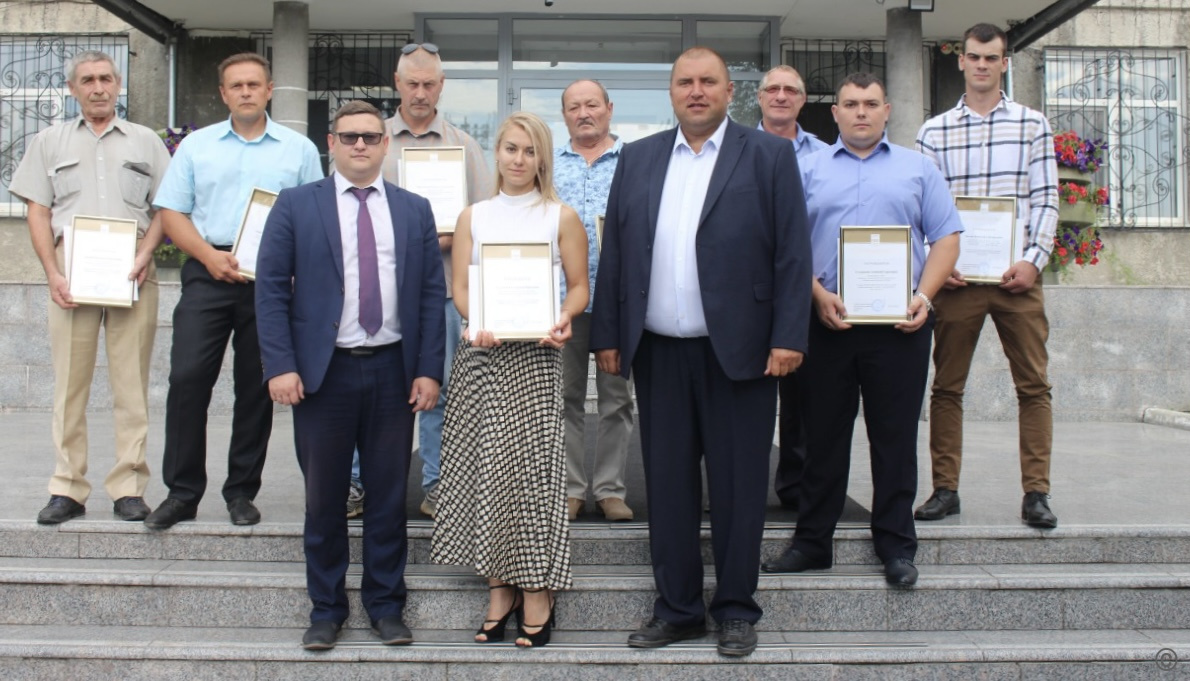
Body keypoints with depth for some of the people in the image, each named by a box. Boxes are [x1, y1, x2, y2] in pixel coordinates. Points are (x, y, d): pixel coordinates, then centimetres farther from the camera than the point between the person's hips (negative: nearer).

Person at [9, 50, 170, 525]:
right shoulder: (50, 142, 16)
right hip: (71, 266, 1)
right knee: (70, 379, -1)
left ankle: (129, 488, 2)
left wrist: (145, 255, -6)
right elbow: (38, 212, 10)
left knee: (132, 381, -2)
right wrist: (52, 273, -3)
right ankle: (67, 489, 4)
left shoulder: (145, 142, 16)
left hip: (132, 270, 0)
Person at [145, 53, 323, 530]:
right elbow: (171, 212, 7)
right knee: (187, 379, -7)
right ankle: (182, 492, 3)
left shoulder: (299, 150, 9)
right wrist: (210, 256, -8)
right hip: (208, 274, 1)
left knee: (256, 388, 4)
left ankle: (242, 492, 15)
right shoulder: (197, 145, 12)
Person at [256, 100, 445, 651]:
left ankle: (386, 606, 22)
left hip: (393, 371, 1)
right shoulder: (296, 205, 3)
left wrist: (428, 370, -2)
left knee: (388, 496, 8)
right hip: (323, 372, -1)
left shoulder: (415, 210, 9)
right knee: (324, 498, 8)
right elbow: (271, 288, -1)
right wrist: (280, 366, -10)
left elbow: (431, 293, 6)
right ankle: (326, 609, 21)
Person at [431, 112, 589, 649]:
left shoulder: (562, 217, 7)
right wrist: (478, 323, -13)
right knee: (484, 465, 1)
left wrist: (564, 318, -14)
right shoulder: (473, 216, 13)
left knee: (531, 463, -6)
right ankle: (500, 589, 11)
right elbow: (460, 290, 8)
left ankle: (537, 592, 3)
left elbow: (579, 287, 7)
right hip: (480, 353, 3)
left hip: (534, 355, -2)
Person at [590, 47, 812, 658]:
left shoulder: (770, 156, 1)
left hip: (738, 350, -3)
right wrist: (607, 335, 5)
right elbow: (614, 253, 10)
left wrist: (788, 338, -10)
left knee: (738, 485, 5)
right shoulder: (637, 158, 11)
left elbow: (792, 254, -3)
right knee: (667, 484, 9)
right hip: (658, 351, 3)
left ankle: (735, 608, 19)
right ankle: (676, 607, 21)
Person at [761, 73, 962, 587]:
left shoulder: (917, 168, 13)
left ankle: (896, 546, 12)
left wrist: (924, 296, -8)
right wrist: (818, 294, -11)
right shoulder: (810, 169, 11)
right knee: (823, 435, 6)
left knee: (895, 438, 3)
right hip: (826, 321, 0)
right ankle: (812, 541, 15)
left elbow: (946, 238, 7)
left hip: (899, 325, 0)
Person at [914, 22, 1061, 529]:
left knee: (1033, 384, 0)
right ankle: (945, 488, 11)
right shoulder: (934, 131, 9)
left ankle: (1036, 492, 7)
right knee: (947, 386, 3)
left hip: (1017, 276, 0)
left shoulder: (1032, 125, 9)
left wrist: (1033, 259, -9)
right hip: (957, 277, 0)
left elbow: (1046, 199, 4)